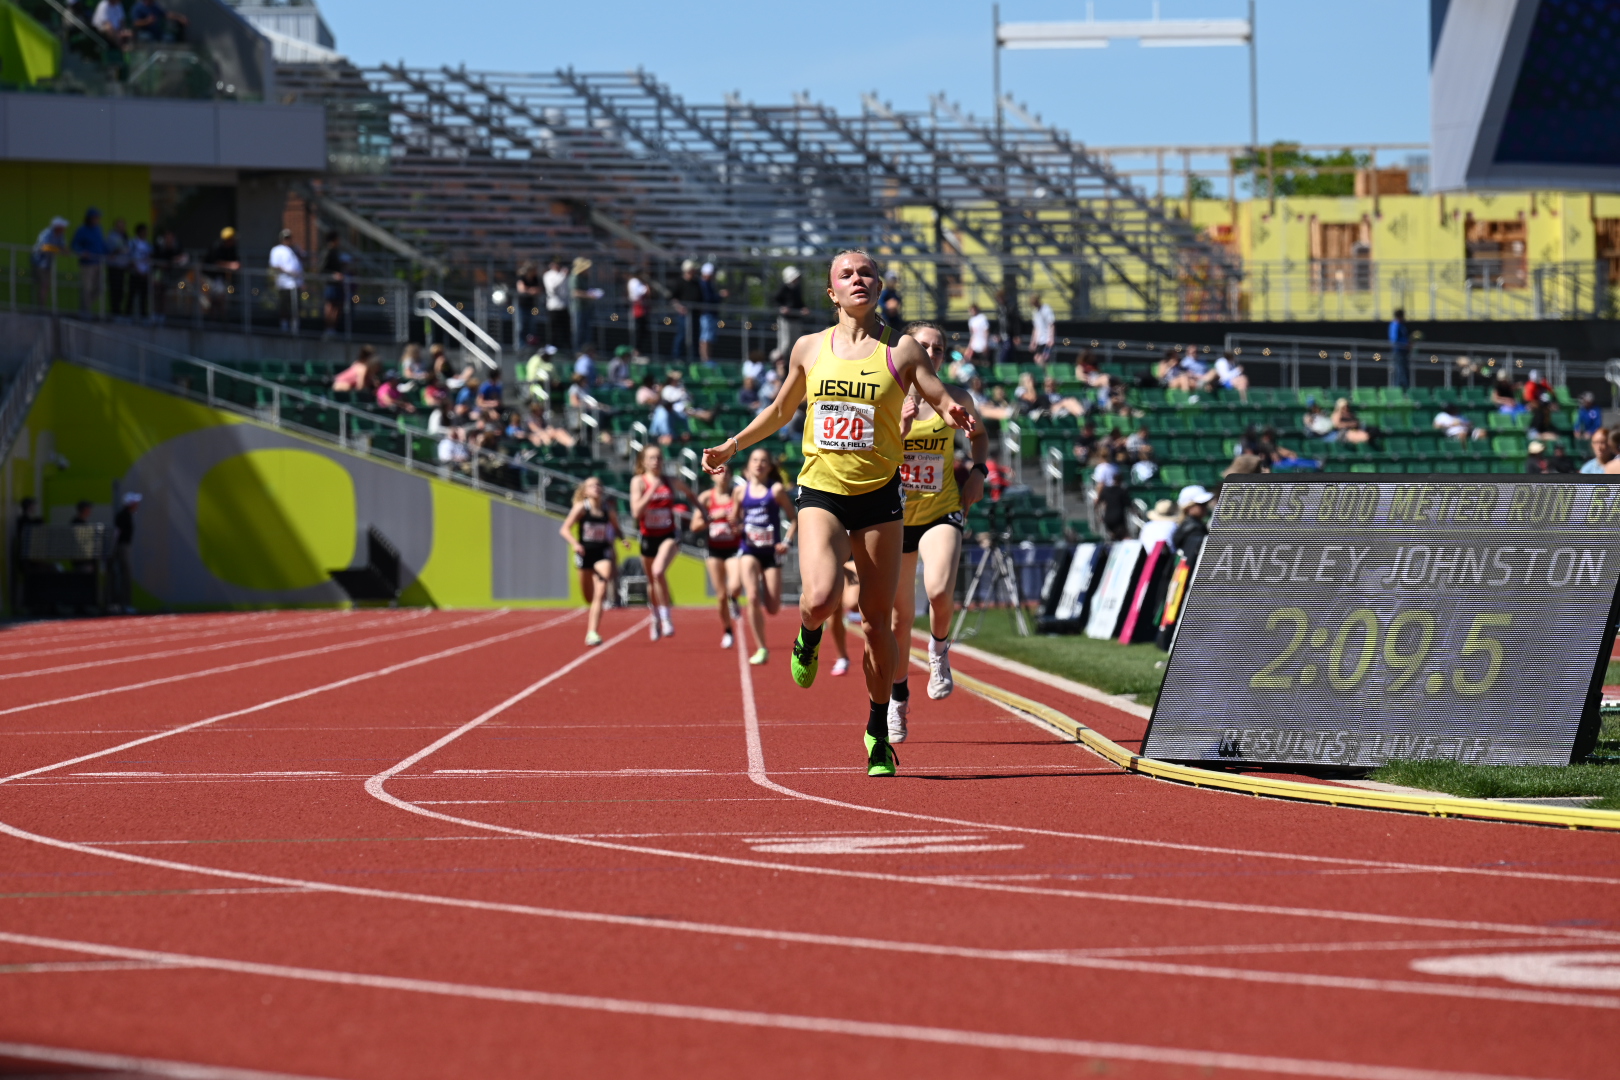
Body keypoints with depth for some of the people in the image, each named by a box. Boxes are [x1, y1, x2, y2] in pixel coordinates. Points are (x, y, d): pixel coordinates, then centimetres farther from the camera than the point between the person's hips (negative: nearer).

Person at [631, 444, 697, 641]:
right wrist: (652, 491, -22)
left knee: (658, 571, -28)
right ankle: (656, 619, 38)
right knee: (652, 581, 15)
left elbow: (690, 494, 23)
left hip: (668, 536, -1)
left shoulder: (672, 482, 1)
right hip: (648, 538, 1)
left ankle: (666, 617, -19)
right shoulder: (638, 482, -5)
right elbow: (636, 512, -16)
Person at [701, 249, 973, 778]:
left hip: (879, 495, 0)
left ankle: (878, 733, 19)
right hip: (821, 493, 0)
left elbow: (946, 404, -2)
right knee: (821, 599, -23)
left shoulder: (901, 350, 1)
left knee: (878, 618, 2)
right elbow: (781, 410, 24)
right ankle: (808, 636, 16)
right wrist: (731, 446, 24)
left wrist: (955, 413, -25)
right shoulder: (809, 349, 7)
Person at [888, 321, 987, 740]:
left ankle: (939, 651, 6)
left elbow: (979, 434, 22)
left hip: (941, 512, 0)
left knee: (940, 592, -26)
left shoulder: (956, 399, 1)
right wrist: (901, 425, -25)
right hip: (896, 514, 0)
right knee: (901, 614, 6)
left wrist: (978, 470, 4)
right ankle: (898, 698, 27)